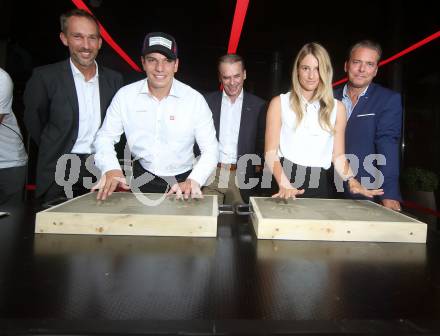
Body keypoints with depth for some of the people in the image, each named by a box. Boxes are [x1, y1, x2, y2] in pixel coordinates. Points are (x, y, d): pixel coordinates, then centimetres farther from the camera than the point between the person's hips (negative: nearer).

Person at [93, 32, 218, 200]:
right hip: (142, 179, 0)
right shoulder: (125, 95, -4)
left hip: (182, 181, 0)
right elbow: (105, 137, 4)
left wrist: (193, 181, -24)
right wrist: (111, 169, -16)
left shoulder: (195, 100, -8)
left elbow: (210, 150, -7)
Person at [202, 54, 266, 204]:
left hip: (241, 176, 0)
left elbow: (261, 143, 7)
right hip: (211, 173, 1)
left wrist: (255, 165, -1)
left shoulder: (258, 105, 1)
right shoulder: (208, 101, 3)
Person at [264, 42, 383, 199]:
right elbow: (271, 152, -4)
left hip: (320, 186, 2)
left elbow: (338, 155, 8)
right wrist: (284, 185, -19)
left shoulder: (337, 108, 8)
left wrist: (352, 180, -10)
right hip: (286, 181, -2)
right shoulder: (280, 103, 1)